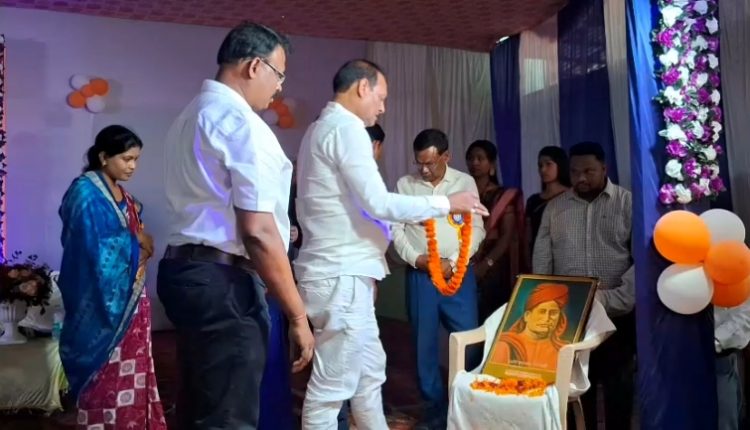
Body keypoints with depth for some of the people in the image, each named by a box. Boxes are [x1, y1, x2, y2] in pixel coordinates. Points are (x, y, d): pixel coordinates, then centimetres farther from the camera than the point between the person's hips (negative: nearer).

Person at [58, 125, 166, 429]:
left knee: (133, 369, 12)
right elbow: (92, 244, -22)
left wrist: (144, 246, -6)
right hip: (103, 298, -8)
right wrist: (135, 241, -11)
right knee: (105, 373, 0)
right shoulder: (85, 191, -12)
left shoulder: (124, 195, 13)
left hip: (131, 295, 8)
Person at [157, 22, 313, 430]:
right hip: (222, 283, -10)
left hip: (185, 270, 10)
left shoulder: (189, 117, 15)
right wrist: (297, 315, -15)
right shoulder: (242, 123, -15)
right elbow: (258, 233, -20)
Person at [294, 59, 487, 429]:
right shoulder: (346, 128, -13)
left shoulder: (321, 129, 19)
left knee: (370, 372, 19)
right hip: (341, 276, -11)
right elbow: (379, 203, -20)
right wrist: (446, 203, -11)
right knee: (331, 387, -1)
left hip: (341, 272, 11)